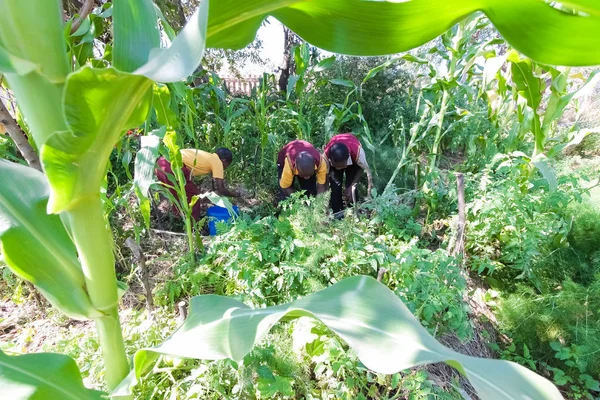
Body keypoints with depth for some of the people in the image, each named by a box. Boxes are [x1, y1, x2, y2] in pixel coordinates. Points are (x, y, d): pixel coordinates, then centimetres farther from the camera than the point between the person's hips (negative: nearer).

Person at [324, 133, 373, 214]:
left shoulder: (357, 151, -42)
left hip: (353, 160, -1)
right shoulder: (326, 154, -39)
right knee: (335, 187, -13)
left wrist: (352, 187, -27)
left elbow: (361, 169, -21)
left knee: (352, 189, -12)